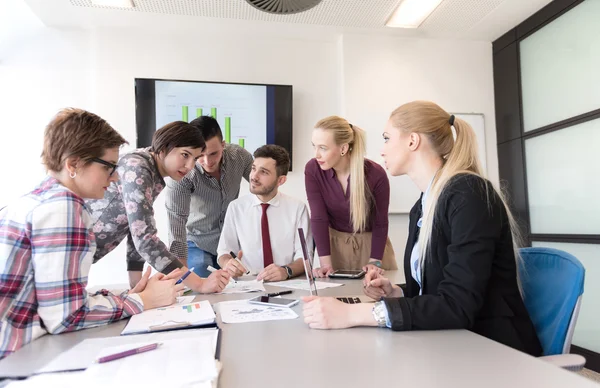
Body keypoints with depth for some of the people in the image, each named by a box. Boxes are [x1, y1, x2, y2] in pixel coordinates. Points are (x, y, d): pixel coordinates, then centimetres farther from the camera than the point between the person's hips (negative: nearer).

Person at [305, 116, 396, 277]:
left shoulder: (376, 174, -22)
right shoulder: (313, 169, -18)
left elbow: (381, 223, -11)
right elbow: (319, 218, -18)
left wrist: (375, 262, -17)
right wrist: (326, 263, -23)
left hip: (371, 241, -1)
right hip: (336, 242, 1)